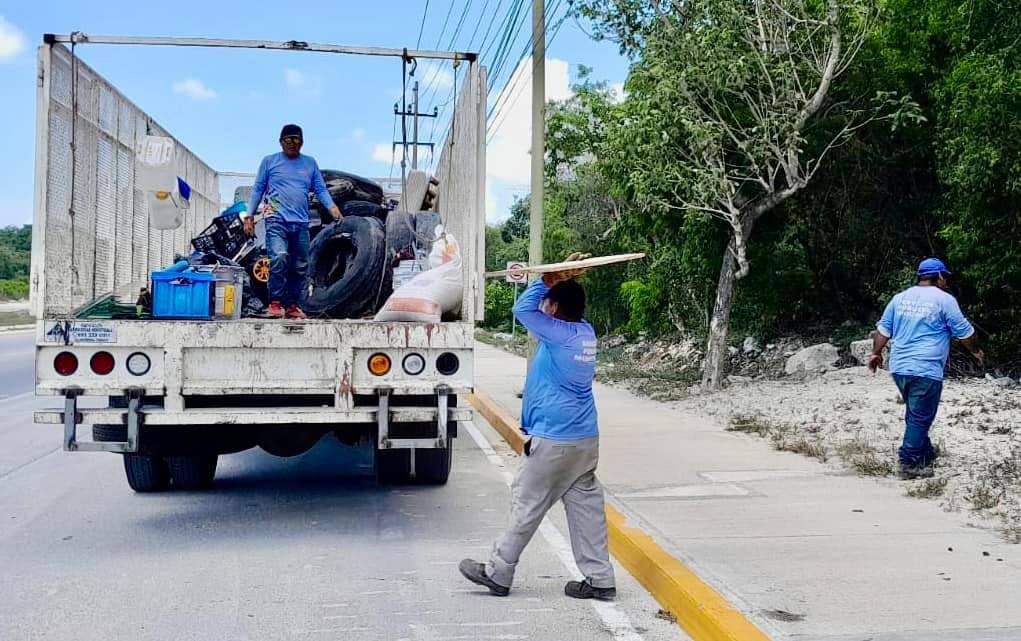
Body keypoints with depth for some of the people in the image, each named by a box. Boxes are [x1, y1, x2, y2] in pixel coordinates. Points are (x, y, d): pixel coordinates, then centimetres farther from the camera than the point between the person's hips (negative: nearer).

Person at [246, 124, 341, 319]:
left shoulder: (310, 163, 17)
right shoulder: (269, 161, 11)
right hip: (277, 220, -3)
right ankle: (275, 303, -16)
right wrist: (249, 216, 5)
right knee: (279, 259, -22)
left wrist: (332, 206, -7)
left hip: (301, 223, 4)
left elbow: (320, 189, 12)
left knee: (300, 267, 4)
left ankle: (292, 305, 14)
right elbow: (258, 189, 11)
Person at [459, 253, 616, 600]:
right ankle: (600, 580, 12)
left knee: (527, 504, 2)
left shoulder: (559, 334, -16)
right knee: (586, 506, 10)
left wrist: (551, 278, -5)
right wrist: (565, 281, 7)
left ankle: (497, 573, 14)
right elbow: (568, 303, 22)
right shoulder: (586, 332, 7)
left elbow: (523, 309, -7)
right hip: (586, 439, 8)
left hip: (554, 441, -8)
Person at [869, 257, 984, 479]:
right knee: (920, 418, -1)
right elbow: (964, 333, 2)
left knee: (915, 414, 20)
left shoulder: (900, 298, 11)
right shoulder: (945, 300, -5)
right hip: (925, 370, -7)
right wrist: (976, 351, 18)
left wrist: (876, 353, 23)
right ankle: (909, 464, 0)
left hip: (899, 367, 7)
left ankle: (926, 453, 32)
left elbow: (883, 329, 13)